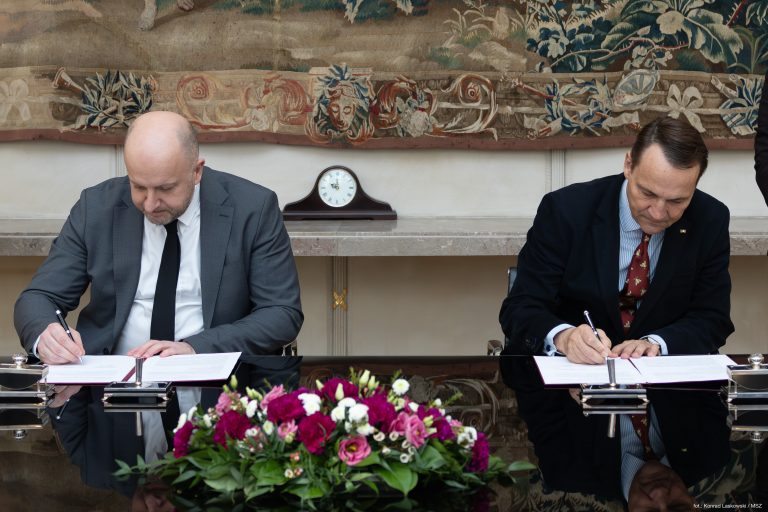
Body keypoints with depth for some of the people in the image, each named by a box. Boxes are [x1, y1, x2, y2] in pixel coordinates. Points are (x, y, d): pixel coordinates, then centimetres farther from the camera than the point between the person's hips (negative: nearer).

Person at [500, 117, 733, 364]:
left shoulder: (710, 221, -6)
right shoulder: (565, 210, -14)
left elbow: (713, 319, -2)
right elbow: (519, 309, -14)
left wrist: (656, 343, -23)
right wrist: (562, 337, -37)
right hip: (571, 370, -1)